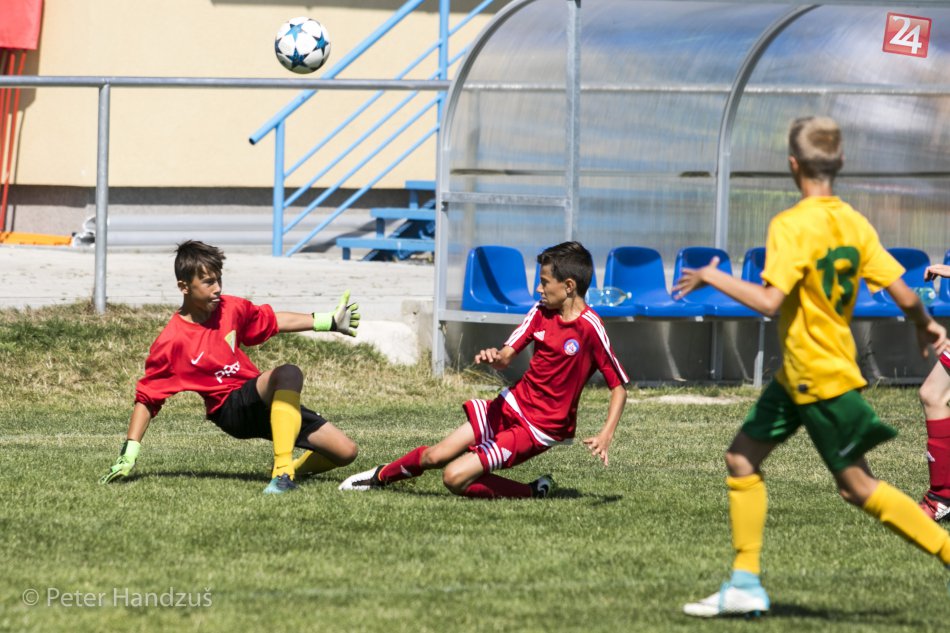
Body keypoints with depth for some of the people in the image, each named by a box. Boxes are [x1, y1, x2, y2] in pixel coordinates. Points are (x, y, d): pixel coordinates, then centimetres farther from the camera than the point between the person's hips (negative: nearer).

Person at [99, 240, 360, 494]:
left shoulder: (230, 308, 3)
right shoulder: (171, 342, -13)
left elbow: (272, 321, 21)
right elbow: (146, 398, -7)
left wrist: (329, 322, 24)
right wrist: (129, 452, -12)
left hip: (267, 400, 7)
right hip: (231, 408, -7)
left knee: (345, 452, -3)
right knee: (288, 373, -39)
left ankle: (288, 469, 22)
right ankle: (283, 472, -45)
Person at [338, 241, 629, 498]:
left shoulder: (590, 328, -19)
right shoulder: (540, 312, 1)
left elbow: (619, 387, -15)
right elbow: (505, 357, -3)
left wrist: (606, 435, -28)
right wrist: (493, 356, -28)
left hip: (539, 427, -6)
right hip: (511, 404, 6)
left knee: (455, 477, -16)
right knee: (434, 456, 5)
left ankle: (532, 492, 2)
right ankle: (381, 475, 33)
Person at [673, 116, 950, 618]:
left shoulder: (792, 225, -20)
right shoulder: (854, 224, 2)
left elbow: (769, 301, -28)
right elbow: (905, 296, -1)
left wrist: (712, 278, -15)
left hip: (818, 377, -8)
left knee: (857, 486, -1)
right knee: (742, 457, 12)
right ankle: (745, 583, 12)